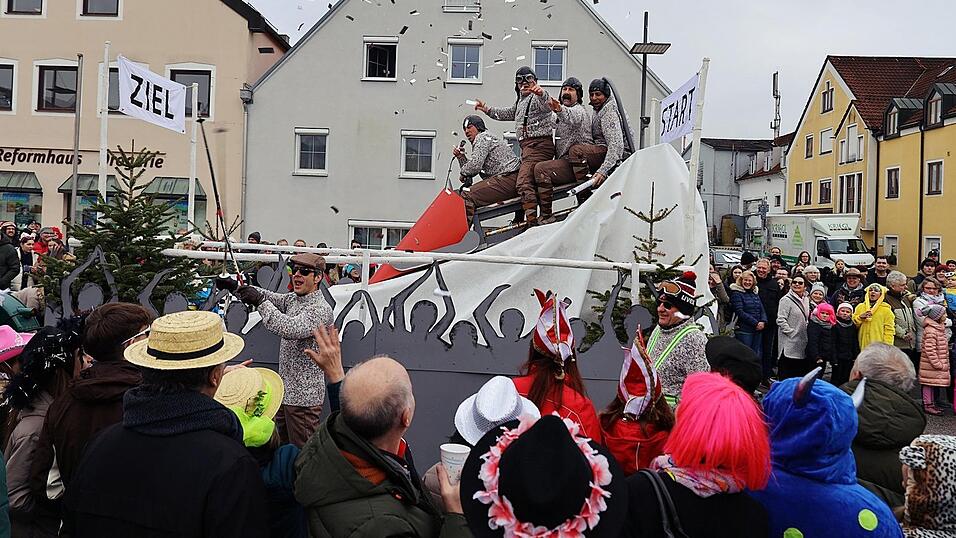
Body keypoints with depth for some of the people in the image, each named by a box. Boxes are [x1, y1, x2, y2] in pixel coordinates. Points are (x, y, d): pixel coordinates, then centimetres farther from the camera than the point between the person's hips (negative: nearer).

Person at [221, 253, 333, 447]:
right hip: (285, 390, 9)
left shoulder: (321, 309, -19)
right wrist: (236, 287, -8)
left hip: (303, 396, -9)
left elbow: (291, 329, -31)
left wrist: (260, 301, -26)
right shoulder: (293, 299, 10)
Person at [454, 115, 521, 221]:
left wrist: (463, 172, 4)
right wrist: (461, 157, 14)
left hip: (508, 179, -11)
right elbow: (469, 171, 27)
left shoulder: (483, 137, -3)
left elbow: (475, 166, -16)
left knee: (467, 195, -19)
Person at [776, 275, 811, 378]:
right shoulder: (786, 300, -10)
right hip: (789, 343, -7)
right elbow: (781, 320, -15)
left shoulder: (806, 300, 13)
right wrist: (791, 332, -17)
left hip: (802, 342, 7)